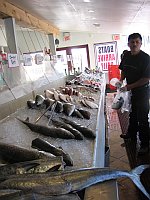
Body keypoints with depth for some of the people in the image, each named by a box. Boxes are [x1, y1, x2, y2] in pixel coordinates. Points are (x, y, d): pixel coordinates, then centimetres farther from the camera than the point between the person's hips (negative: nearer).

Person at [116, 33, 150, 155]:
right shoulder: (126, 56, -1)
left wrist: (128, 87, -22)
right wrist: (121, 80, -2)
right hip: (130, 90, 7)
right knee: (133, 114, 22)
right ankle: (131, 134, 42)